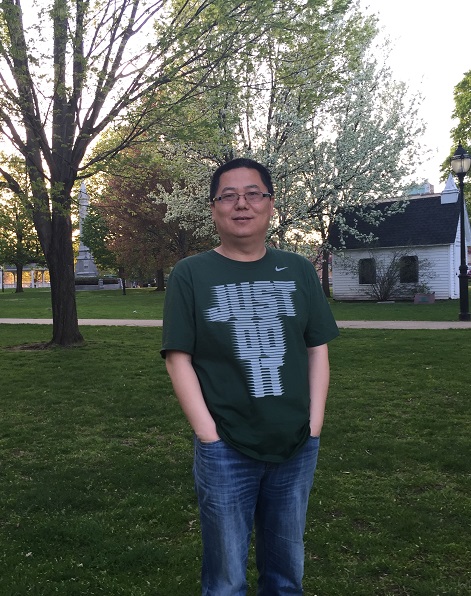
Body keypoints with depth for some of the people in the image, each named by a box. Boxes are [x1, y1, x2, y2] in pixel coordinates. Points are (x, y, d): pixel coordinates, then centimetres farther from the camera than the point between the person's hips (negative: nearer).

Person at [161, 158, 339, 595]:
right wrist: (210, 436, -12)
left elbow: (317, 350, 6)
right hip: (225, 450, -3)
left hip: (297, 448, 3)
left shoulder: (298, 271, 5)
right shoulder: (190, 274, -4)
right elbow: (178, 359, -7)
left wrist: (314, 426, -1)